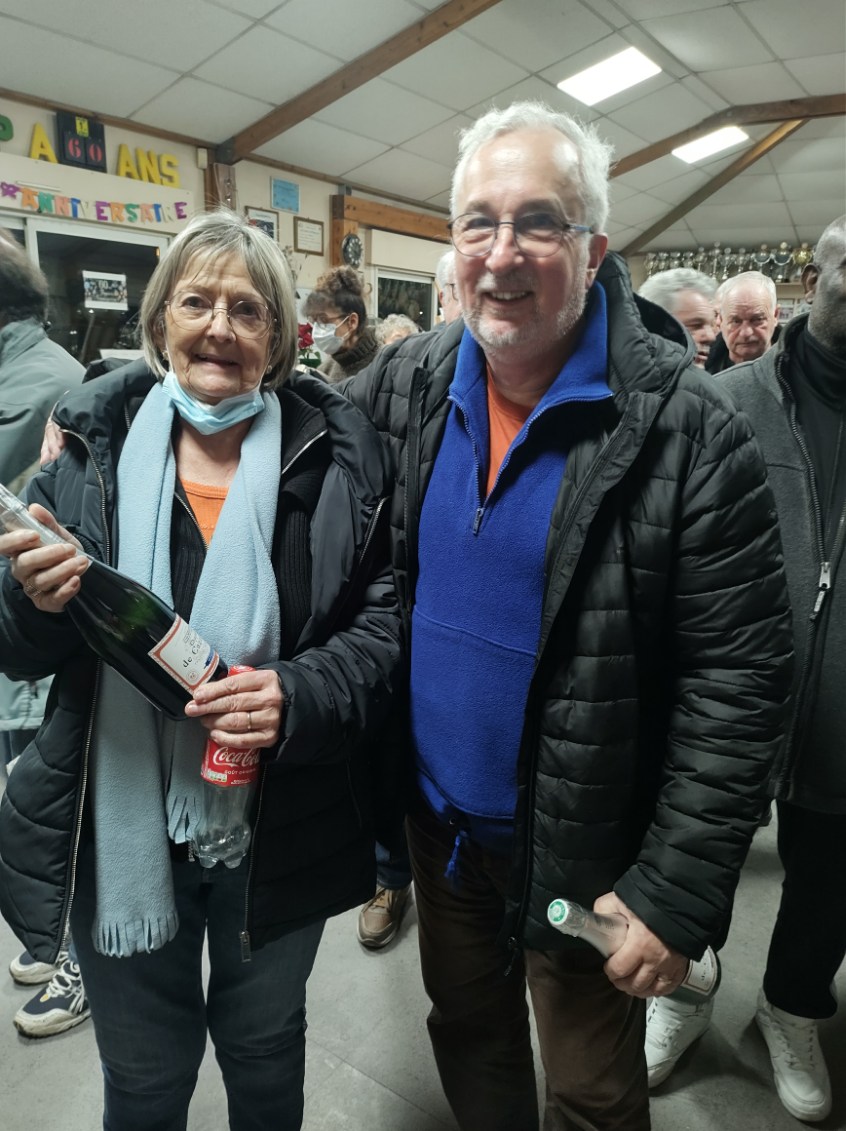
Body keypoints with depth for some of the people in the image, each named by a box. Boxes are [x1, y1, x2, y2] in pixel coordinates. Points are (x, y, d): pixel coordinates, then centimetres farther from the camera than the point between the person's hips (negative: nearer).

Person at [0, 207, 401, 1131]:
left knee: (266, 1054, 26)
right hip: (120, 826, 1)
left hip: (281, 828, 0)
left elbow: (385, 622, -7)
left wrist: (299, 695, -24)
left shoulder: (335, 452, -8)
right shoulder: (93, 442, -3)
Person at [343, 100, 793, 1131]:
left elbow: (738, 676, -18)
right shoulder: (407, 384, -5)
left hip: (584, 854, -4)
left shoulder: (687, 428, -19)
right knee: (466, 1037, 29)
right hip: (437, 821, 5)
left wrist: (677, 889, -17)